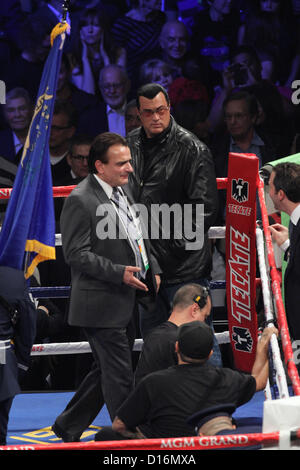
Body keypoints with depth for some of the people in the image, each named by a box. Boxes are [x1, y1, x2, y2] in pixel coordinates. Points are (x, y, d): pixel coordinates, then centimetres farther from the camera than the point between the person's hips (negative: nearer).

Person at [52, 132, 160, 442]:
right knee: (119, 377, -4)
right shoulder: (80, 200, -16)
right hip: (102, 304, -9)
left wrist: (152, 268, 10)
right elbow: (76, 254, -19)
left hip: (125, 303, 9)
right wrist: (119, 273, -23)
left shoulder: (121, 192, 13)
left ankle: (68, 426, 30)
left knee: (106, 371, 18)